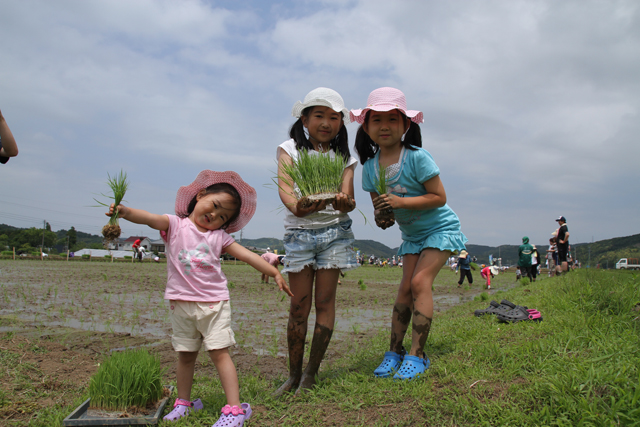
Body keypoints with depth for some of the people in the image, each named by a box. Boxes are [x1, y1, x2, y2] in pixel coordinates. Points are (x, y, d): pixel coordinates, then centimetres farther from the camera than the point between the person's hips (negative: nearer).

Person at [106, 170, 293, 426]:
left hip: (214, 303, 0)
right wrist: (125, 211, -37)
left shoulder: (219, 236, 7)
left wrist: (274, 273, 1)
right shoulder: (175, 225, 1)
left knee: (219, 352, -5)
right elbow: (151, 219, -18)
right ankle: (183, 403, 29)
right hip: (182, 304, 0)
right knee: (186, 355, 12)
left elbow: (247, 255, 5)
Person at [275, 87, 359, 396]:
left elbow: (349, 199, -7)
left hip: (334, 231, 1)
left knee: (325, 301, 1)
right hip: (298, 232, -1)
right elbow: (284, 187, -15)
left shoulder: (343, 157, 6)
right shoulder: (290, 149, 1)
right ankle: (293, 375, 12)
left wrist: (344, 203, -32)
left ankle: (311, 374, 11)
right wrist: (297, 207, -37)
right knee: (299, 305, 1)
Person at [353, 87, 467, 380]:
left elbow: (439, 197, -22)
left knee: (420, 282, -17)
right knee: (405, 287, 0)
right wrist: (381, 216, -21)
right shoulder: (370, 166, -5)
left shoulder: (417, 157, -22)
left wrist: (400, 202, -31)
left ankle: (417, 355, -12)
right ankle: (394, 351, 8)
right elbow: (379, 203, 3)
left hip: (440, 228, -5)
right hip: (411, 234, 5)